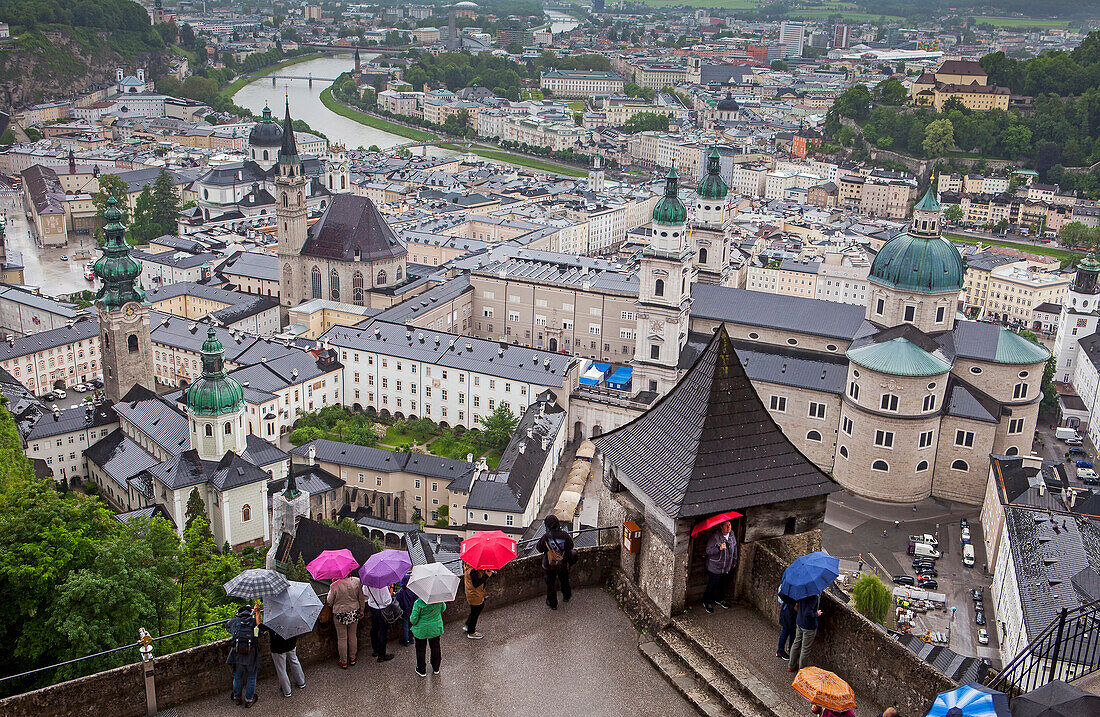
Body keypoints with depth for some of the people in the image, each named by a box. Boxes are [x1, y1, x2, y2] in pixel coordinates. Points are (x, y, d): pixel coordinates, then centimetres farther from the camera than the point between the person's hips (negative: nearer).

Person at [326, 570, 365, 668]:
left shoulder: (334, 585, -22)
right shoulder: (357, 581, -12)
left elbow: (329, 602, -9)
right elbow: (361, 598, -1)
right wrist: (361, 611, 14)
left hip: (340, 614, -3)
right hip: (354, 613, 3)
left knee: (342, 638, 12)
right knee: (353, 636, 19)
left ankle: (343, 662, 24)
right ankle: (352, 659, 33)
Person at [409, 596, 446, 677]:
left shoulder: (418, 603, -28)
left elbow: (413, 619, -20)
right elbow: (443, 608, 4)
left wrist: (413, 622, 2)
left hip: (421, 630, -3)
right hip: (436, 628, 3)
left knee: (420, 649, 17)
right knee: (435, 647, 23)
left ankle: (422, 670, 29)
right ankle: (436, 668, 36)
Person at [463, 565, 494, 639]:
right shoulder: (473, 570, -33)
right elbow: (476, 584, -29)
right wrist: (486, 576, -30)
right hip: (474, 595, -10)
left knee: (481, 606, 28)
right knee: (475, 613, 10)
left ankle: (467, 626, 43)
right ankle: (471, 633, 30)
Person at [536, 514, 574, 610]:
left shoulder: (545, 537, -25)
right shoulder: (565, 535, -19)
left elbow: (539, 548, -10)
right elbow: (570, 546, -3)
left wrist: (536, 544, 10)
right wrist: (571, 538, 15)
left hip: (549, 565, -2)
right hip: (563, 564, 2)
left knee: (551, 583, 17)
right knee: (564, 580, 27)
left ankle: (553, 603, 28)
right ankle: (566, 596, 49)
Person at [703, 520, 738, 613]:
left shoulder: (732, 535, -3)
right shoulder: (715, 537, -24)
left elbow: (735, 547, 13)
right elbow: (708, 551, -24)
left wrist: (735, 560, 19)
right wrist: (719, 548, -40)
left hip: (727, 567, 6)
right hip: (715, 567, -6)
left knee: (724, 585, 22)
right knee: (712, 585, 6)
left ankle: (719, 599, 47)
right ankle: (707, 602, 28)